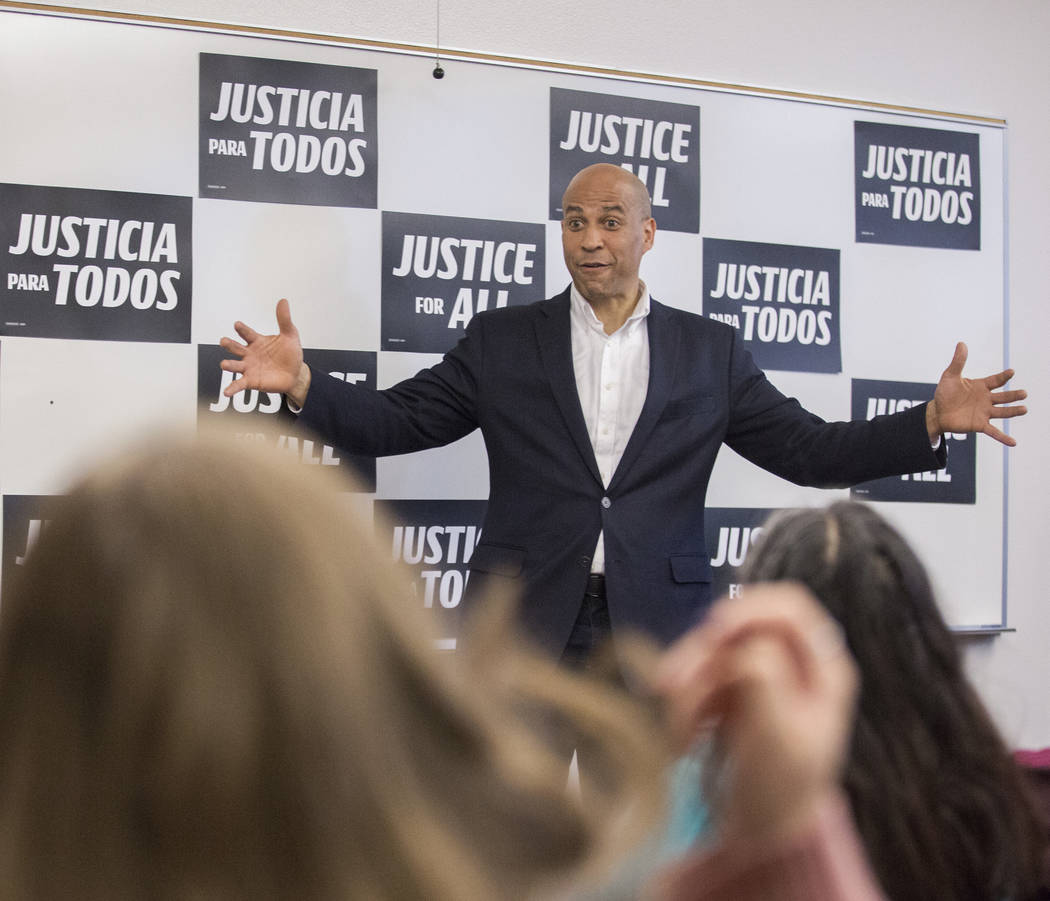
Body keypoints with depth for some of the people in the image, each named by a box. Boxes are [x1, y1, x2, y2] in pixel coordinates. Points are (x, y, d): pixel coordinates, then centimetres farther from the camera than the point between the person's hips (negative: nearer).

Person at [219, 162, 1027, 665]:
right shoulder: (502, 340, 10)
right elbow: (393, 421, 7)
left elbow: (811, 451, 9)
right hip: (523, 629, 0)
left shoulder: (711, 351, 10)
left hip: (658, 630, 0)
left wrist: (931, 420, -4)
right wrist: (302, 382, -11)